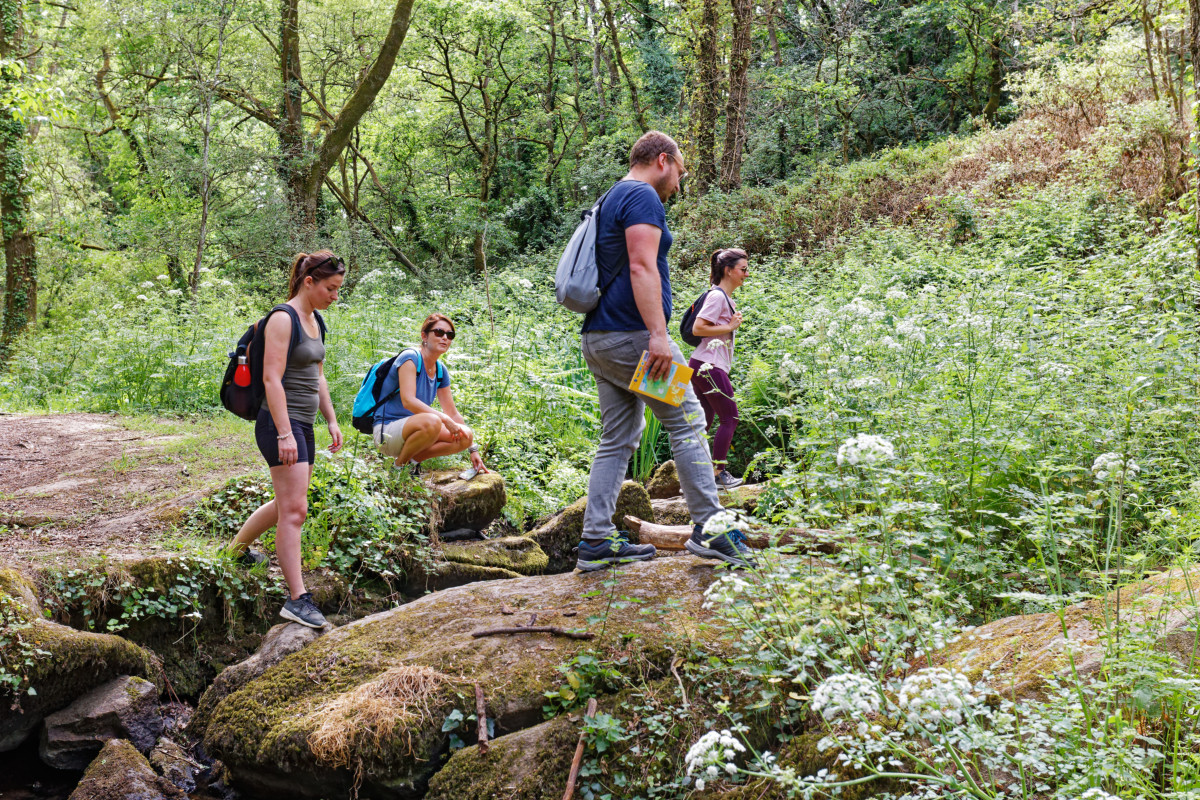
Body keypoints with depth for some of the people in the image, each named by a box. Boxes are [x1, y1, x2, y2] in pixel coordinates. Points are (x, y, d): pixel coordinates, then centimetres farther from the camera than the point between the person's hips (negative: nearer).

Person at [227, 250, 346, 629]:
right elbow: (272, 378, -19)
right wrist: (285, 434, -24)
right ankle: (297, 599, -12)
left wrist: (332, 421, 19)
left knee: (288, 504, 19)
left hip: (302, 426, 10)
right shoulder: (282, 319, -13)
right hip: (281, 425, -10)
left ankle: (238, 547, 41)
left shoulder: (314, 322, 15)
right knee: (294, 510, -12)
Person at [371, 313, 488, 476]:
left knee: (466, 436, -9)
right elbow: (408, 401, -25)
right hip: (387, 431, -8)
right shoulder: (410, 358, -14)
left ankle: (413, 458, -1)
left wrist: (473, 450, 9)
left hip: (411, 430, 8)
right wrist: (445, 419, -30)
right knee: (431, 422, -36)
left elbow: (452, 413, 13)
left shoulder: (441, 371, 9)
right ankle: (400, 463, -13)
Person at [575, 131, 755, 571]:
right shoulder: (643, 197, -7)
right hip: (630, 335, -10)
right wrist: (658, 334, -26)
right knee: (687, 422, -3)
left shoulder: (611, 200, 24)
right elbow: (642, 267, -19)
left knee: (618, 439, 10)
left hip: (597, 338, 10)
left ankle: (596, 540, 7)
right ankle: (708, 528, -4)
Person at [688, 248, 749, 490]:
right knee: (729, 418, -3)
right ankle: (719, 474, 1)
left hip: (704, 366, 10)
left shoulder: (726, 297, 17)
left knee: (705, 421, 10)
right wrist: (730, 327, -14)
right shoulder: (717, 296, -13)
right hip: (708, 366, -10)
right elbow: (697, 328, -19)